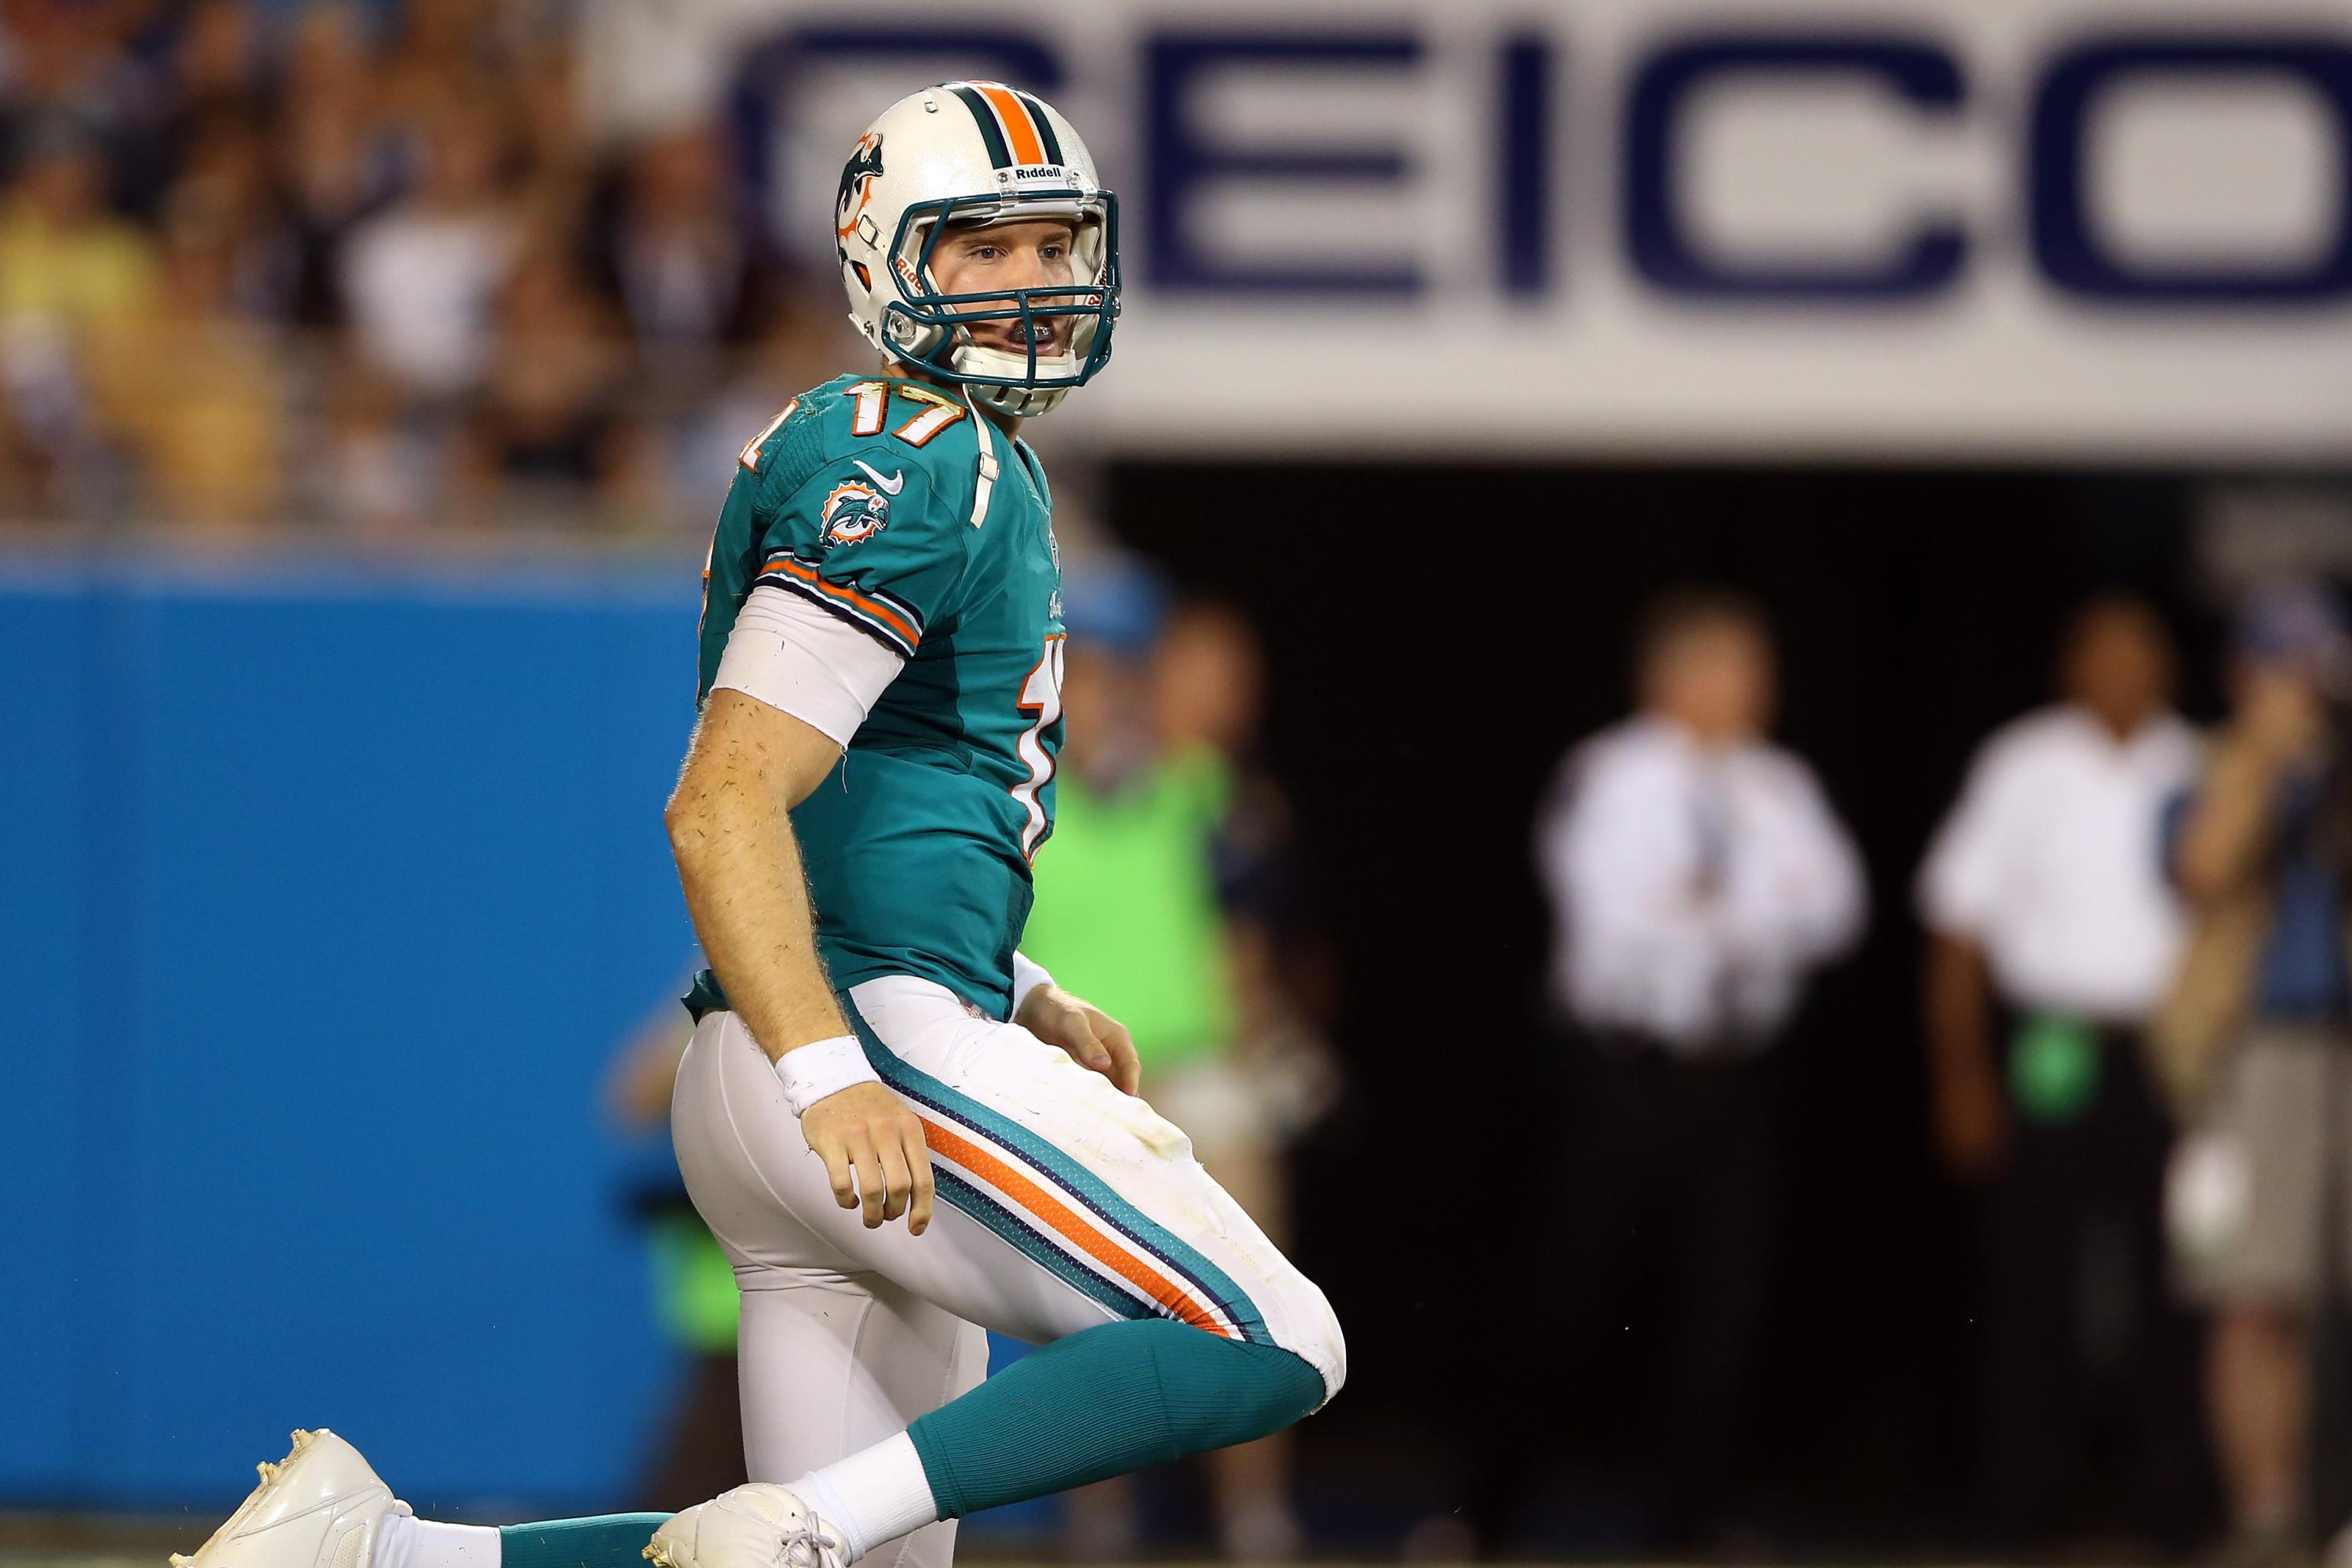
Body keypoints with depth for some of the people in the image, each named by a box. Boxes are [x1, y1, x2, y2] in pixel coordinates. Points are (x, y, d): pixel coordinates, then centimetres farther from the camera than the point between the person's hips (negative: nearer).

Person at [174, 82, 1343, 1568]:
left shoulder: (969, 472, 22)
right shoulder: (912, 473, -10)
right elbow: (725, 805, -20)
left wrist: (1029, 1007, 26)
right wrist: (830, 1080, -30)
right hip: (877, 1039, -10)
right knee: (1275, 1348, -14)